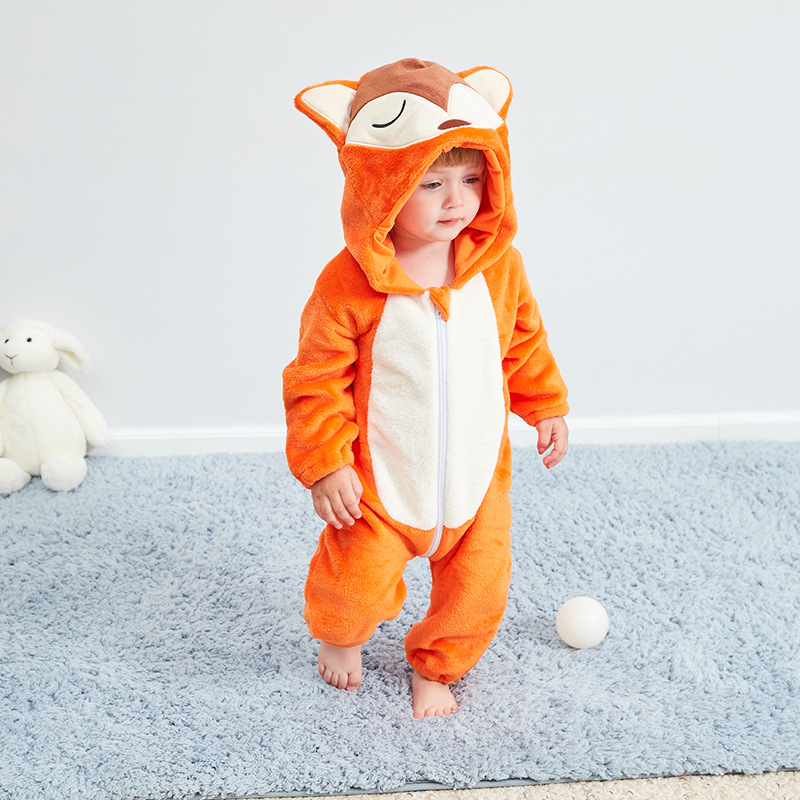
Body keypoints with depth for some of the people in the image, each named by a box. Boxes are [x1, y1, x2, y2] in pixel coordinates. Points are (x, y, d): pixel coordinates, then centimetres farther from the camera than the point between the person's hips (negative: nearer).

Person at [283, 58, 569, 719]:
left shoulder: (498, 263, -8)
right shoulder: (350, 282, -21)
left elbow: (524, 340, 10)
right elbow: (316, 380, -14)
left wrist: (547, 406, 13)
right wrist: (324, 466, -14)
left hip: (476, 472, 4)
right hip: (380, 479, -3)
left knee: (479, 587, 10)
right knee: (355, 581, 2)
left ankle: (436, 667, 40)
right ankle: (342, 637, 40)